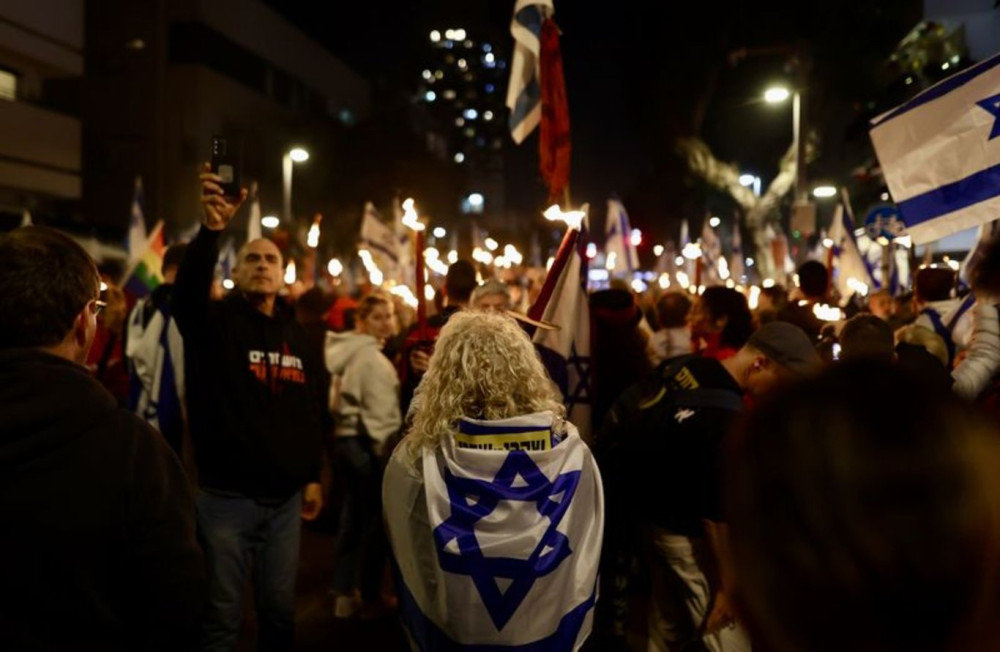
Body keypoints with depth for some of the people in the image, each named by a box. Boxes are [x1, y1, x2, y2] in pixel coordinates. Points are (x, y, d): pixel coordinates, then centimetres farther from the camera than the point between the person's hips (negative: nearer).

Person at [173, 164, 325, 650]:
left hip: (285, 498, 4)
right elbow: (188, 289, -28)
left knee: (280, 611, 16)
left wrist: (313, 475, 12)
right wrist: (211, 228, -43)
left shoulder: (297, 335, 9)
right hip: (227, 496, -4)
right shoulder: (215, 321, -4)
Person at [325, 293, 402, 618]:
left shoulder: (341, 350, 11)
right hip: (367, 444, -9)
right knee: (375, 519, 3)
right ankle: (370, 598, 14)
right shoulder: (372, 358, -17)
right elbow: (383, 414, -20)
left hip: (341, 439, 9)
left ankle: (343, 595, 24)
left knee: (351, 515, 16)